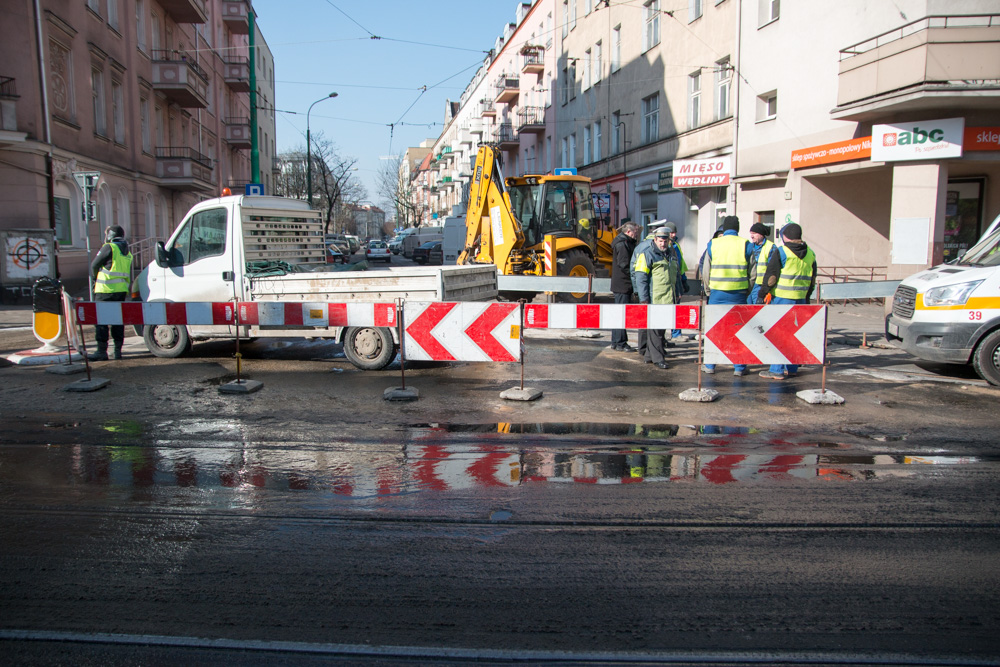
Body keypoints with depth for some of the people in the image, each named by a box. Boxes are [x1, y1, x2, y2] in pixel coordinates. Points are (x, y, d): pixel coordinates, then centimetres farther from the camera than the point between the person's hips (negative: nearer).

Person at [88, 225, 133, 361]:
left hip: (106, 290, -7)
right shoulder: (127, 252, 17)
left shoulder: (108, 247, -7)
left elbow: (94, 265, -1)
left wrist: (95, 278, 16)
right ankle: (118, 350, 12)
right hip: (122, 290, 7)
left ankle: (102, 351, -3)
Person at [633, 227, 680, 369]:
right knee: (654, 329, -5)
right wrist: (644, 299, -15)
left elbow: (676, 275, 27)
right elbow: (641, 278, -10)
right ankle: (657, 358, 0)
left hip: (668, 299, 8)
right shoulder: (648, 254, -5)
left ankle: (650, 355, 21)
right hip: (654, 299, -7)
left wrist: (676, 295, 23)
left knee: (662, 327, 12)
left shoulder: (672, 253, 17)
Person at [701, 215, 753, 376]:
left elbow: (706, 272, 5)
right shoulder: (746, 245, 0)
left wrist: (708, 291, 16)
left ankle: (710, 365, 12)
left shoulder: (713, 244, 1)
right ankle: (739, 367, 9)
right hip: (739, 294, 0)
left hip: (717, 293, 1)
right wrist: (747, 291, 14)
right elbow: (752, 272, 2)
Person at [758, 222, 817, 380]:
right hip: (800, 299, 6)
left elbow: (771, 277, -11)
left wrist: (762, 295, -5)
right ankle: (792, 368, 20)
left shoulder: (781, 252, -9)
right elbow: (812, 280, 17)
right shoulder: (810, 254, 11)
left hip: (781, 297, -6)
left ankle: (777, 370, -2)